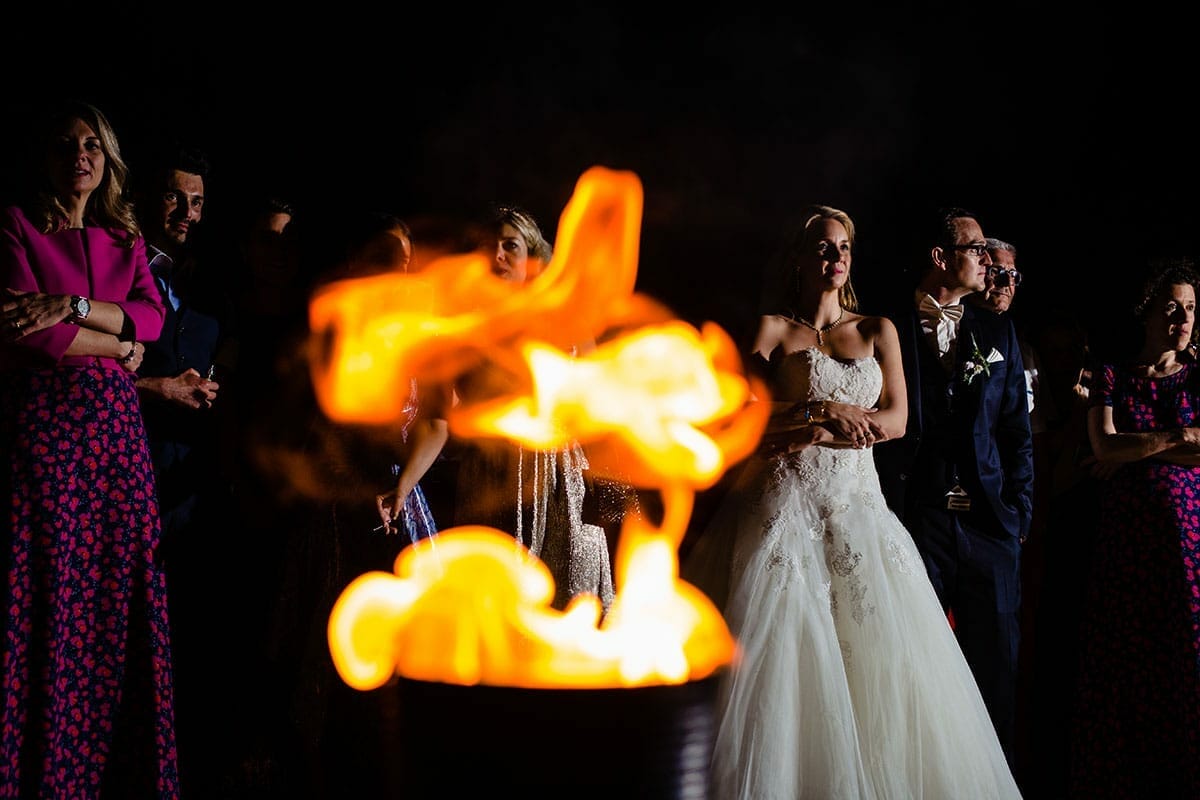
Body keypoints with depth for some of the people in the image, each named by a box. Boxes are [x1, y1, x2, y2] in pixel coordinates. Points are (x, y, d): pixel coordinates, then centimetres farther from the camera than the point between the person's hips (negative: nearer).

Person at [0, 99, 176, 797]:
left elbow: (153, 315, 2)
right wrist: (118, 345, -1)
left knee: (118, 585, 2)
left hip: (116, 423, 4)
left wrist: (73, 306, -11)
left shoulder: (126, 236, 17)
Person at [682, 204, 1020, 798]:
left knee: (879, 654, -1)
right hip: (787, 504, -3)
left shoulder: (878, 331, 14)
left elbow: (894, 421, 3)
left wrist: (802, 432, -8)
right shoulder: (772, 327, 5)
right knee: (782, 654, -6)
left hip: (858, 505, 3)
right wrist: (823, 410, -15)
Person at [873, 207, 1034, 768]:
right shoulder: (888, 332, 0)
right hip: (915, 520, -4)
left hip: (989, 522, 4)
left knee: (996, 660, 8)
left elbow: (1017, 428, 12)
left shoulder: (998, 332, 14)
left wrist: (1019, 508, 4)